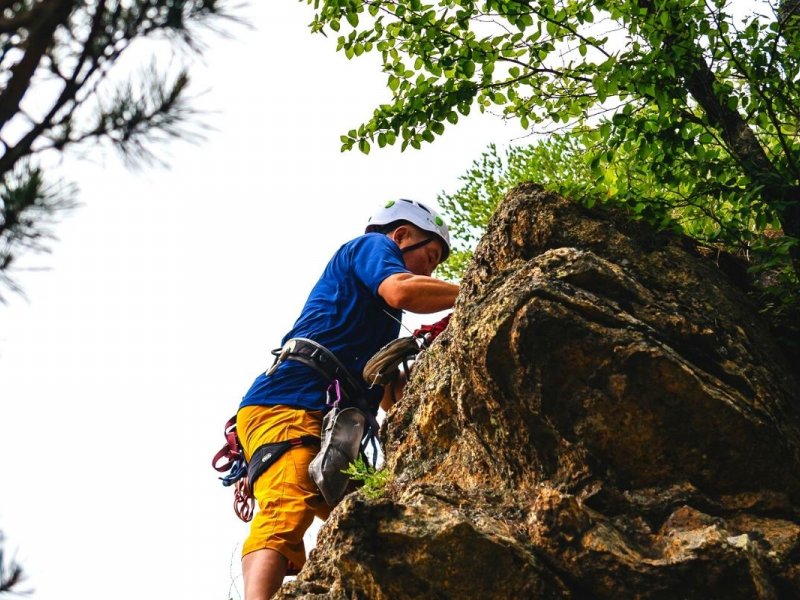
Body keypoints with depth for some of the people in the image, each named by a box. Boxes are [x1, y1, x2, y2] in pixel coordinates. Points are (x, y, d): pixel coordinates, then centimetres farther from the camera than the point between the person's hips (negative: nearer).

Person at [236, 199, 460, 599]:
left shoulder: (376, 315, 36)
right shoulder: (372, 245, 12)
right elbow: (402, 291, -12)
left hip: (328, 426, 10)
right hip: (286, 406, -10)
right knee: (286, 514, -31)